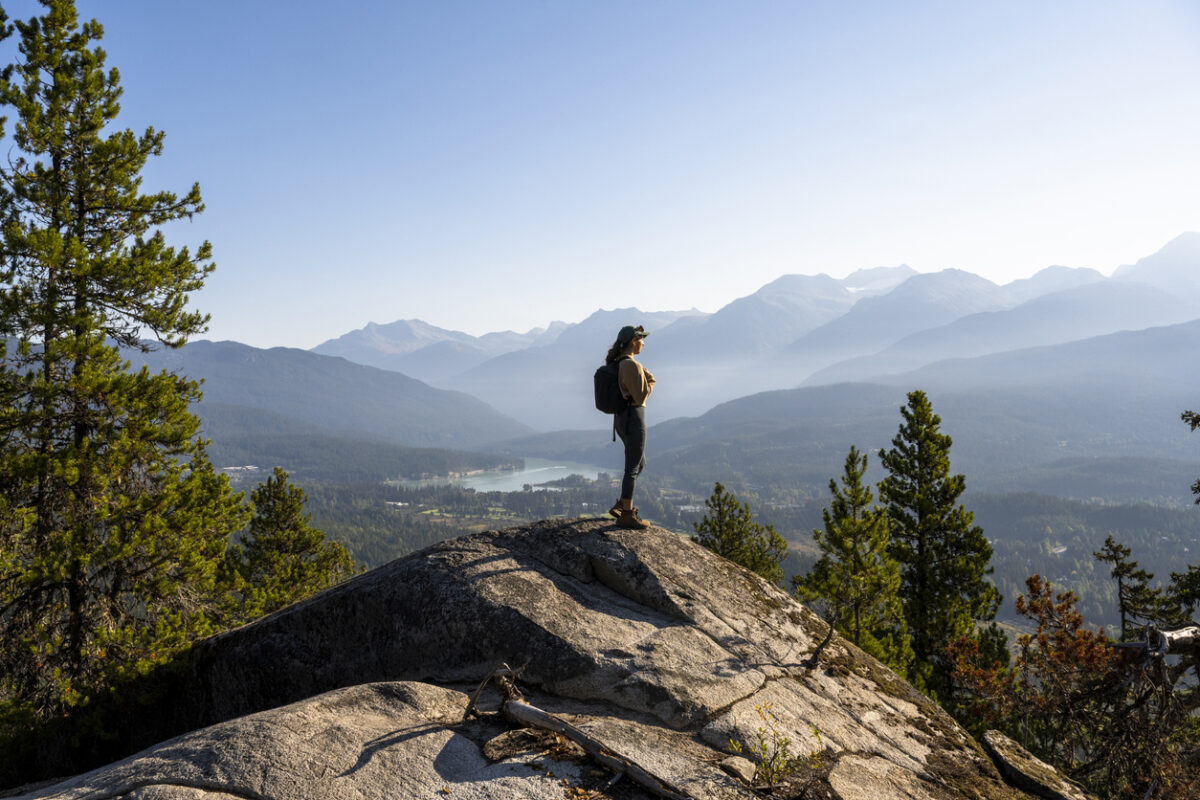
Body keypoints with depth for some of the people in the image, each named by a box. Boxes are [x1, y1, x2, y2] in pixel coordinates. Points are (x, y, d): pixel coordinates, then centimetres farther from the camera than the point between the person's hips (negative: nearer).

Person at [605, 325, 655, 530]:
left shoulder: (617, 363, 11)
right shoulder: (632, 365, -19)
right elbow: (641, 396, -18)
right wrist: (650, 379, -6)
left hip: (621, 417, 10)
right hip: (634, 418, -10)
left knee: (640, 464, 21)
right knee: (632, 468, 0)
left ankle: (620, 505, 23)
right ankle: (627, 515, 8)